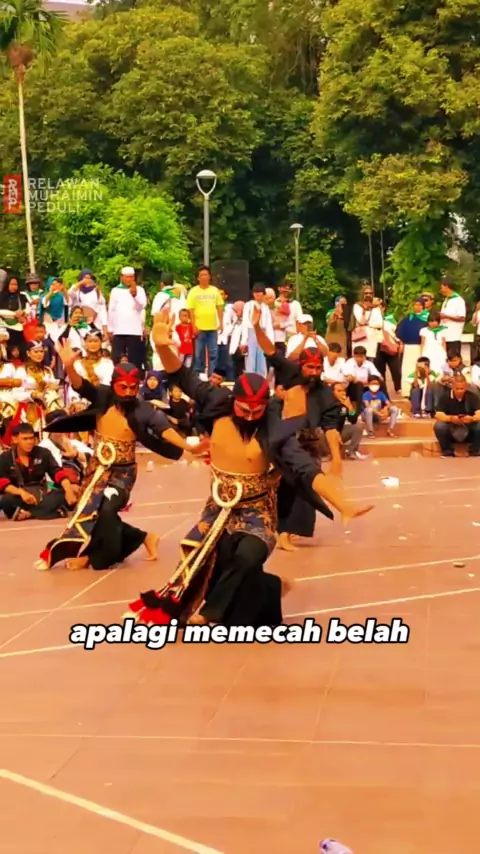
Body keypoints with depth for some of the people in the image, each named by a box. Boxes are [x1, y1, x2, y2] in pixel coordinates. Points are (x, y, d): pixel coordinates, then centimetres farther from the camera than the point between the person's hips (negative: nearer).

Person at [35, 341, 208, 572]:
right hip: (98, 468, 3)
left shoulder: (143, 410, -12)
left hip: (123, 472, -3)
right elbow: (81, 385, -21)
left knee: (105, 512, -18)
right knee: (90, 511, 9)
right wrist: (69, 366, -41)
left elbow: (165, 430, -19)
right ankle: (143, 538, 26)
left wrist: (188, 447, -32)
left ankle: (90, 555, 8)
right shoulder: (103, 397, -8)